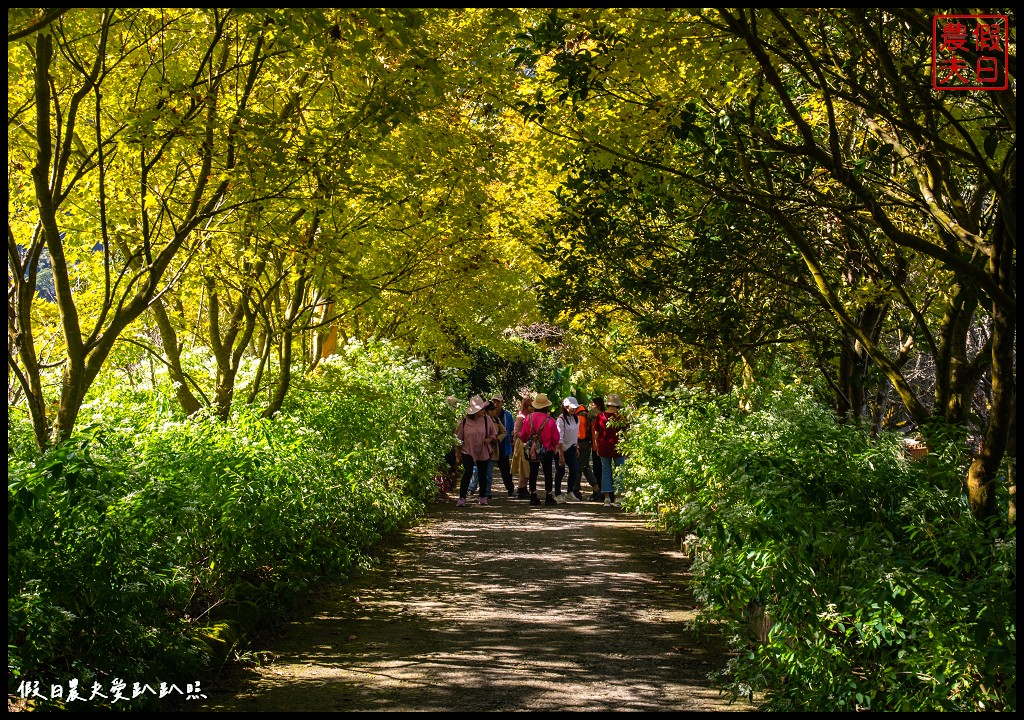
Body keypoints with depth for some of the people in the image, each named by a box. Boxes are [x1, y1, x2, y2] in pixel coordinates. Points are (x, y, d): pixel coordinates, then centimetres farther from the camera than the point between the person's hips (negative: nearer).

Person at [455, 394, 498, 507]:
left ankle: (483, 497, 29)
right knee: (467, 473, -17)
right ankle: (461, 498, -13)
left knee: (482, 475, 12)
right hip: (468, 452, -3)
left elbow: (494, 433, 9)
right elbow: (458, 438, 4)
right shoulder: (464, 421, -6)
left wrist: (490, 439, -12)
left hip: (483, 452, 3)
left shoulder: (487, 419, -2)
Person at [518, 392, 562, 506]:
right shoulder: (549, 420, -13)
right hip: (547, 450, -2)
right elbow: (555, 438, -7)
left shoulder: (528, 418, -6)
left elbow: (523, 436, 0)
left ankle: (533, 497, 10)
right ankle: (548, 497, 7)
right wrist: (555, 447, 14)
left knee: (533, 472, 9)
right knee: (547, 473, 6)